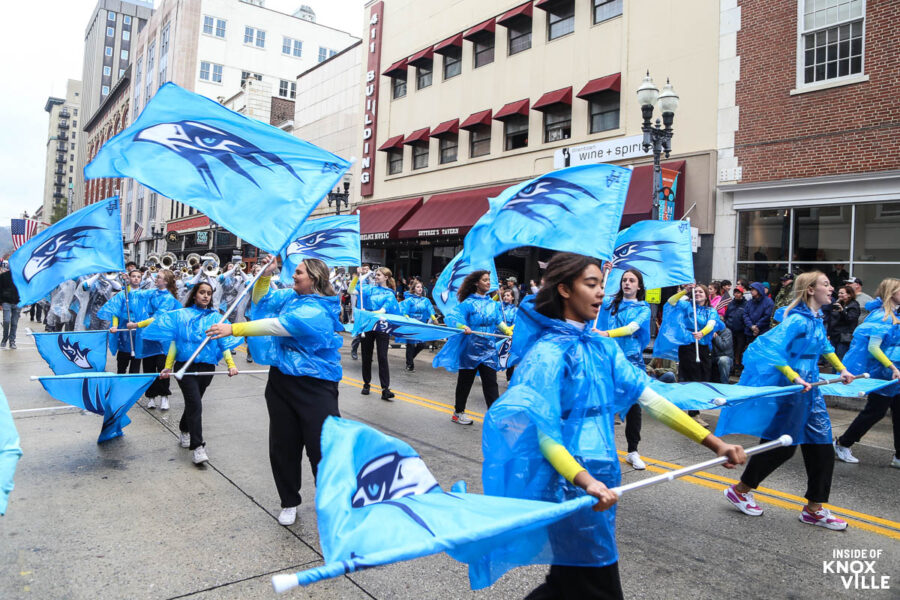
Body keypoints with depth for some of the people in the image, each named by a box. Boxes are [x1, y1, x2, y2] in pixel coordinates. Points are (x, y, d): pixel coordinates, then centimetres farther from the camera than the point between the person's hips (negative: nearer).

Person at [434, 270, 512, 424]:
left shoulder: (493, 304, 10)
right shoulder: (469, 303, -8)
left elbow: (499, 322, 17)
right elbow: (450, 316, -16)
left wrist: (507, 331, -1)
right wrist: (462, 327, -33)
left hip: (488, 348, 4)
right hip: (470, 347, -4)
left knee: (491, 382, -1)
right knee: (465, 381, 9)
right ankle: (458, 412, 25)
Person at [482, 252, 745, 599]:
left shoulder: (601, 346, 7)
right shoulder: (547, 353, -16)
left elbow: (647, 396, 5)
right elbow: (543, 432, -21)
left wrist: (714, 444, 2)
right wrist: (585, 480, -34)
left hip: (598, 482, 7)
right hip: (567, 487, -7)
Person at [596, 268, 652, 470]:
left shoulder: (643, 309, 4)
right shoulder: (609, 303, 10)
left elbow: (632, 328, -13)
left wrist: (607, 334, -26)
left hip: (632, 360, -1)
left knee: (633, 404, 3)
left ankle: (633, 451, 14)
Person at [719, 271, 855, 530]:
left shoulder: (817, 319, 11)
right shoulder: (798, 320, -19)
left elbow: (824, 346, 30)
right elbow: (771, 348, -29)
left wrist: (841, 369, 27)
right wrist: (795, 378, -30)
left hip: (808, 388, 9)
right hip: (790, 390, -9)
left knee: (822, 445, 9)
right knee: (781, 445, 0)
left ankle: (814, 509, 21)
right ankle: (740, 490, 18)